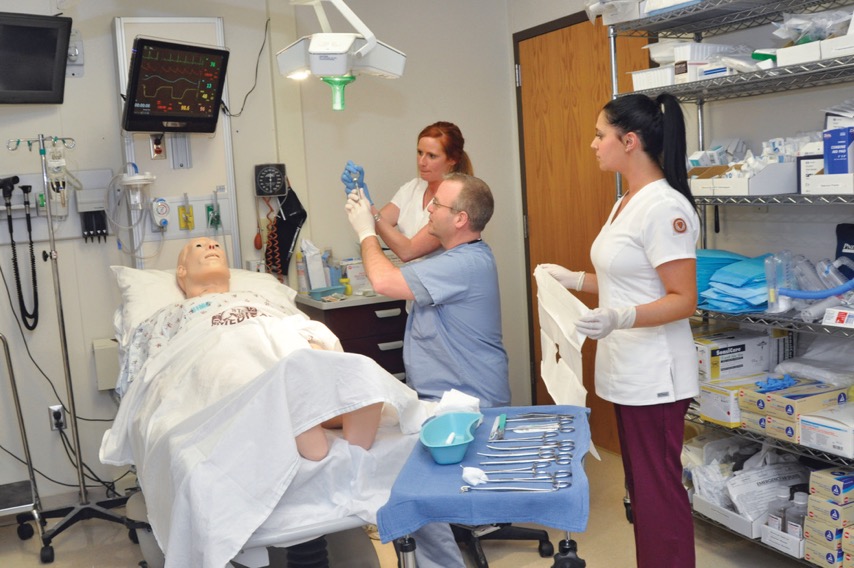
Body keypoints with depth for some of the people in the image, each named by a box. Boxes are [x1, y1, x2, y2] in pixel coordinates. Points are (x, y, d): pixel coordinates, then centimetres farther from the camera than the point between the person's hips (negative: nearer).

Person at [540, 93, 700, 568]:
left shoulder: (665, 207, -18)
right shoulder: (626, 203, 12)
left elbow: (684, 299, -19)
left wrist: (621, 318, -32)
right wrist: (574, 280, 18)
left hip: (653, 376, -10)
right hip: (627, 370, 10)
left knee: (658, 490, 0)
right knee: (641, 487, 17)